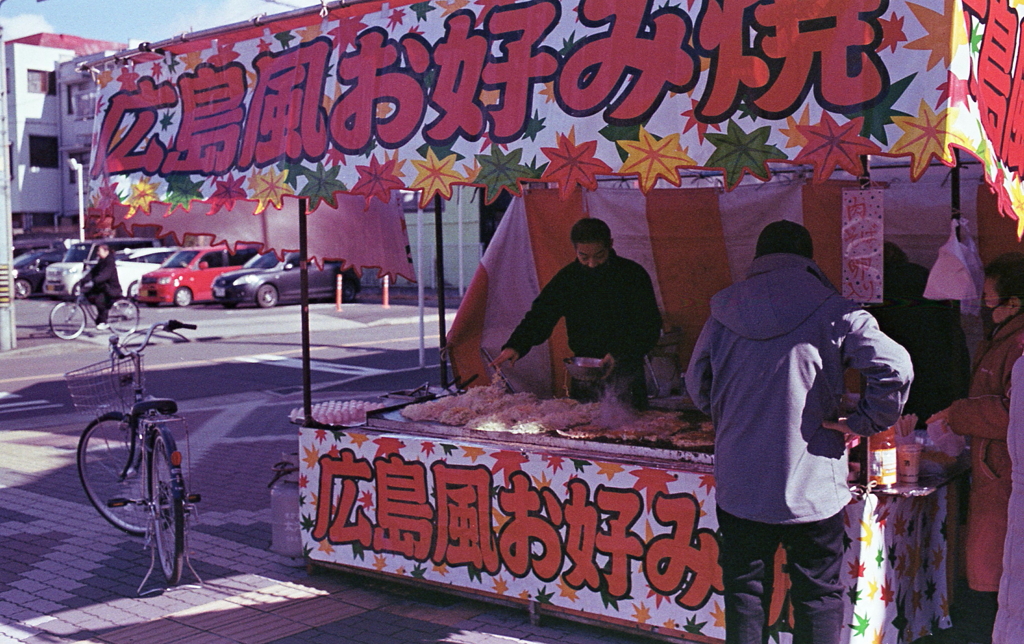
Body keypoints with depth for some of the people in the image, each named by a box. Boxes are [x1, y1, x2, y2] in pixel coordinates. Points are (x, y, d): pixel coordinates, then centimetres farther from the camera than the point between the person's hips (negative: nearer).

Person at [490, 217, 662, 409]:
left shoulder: (633, 274, -5)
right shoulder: (567, 278, 3)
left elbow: (651, 327, -5)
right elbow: (539, 316, 0)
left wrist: (620, 353, -19)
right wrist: (515, 346, -18)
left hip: (626, 371, -2)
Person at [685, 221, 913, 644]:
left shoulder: (723, 311, 2)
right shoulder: (832, 311, -8)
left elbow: (697, 384, 11)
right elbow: (895, 367, -19)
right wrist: (864, 423, -6)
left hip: (739, 486, 3)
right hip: (812, 487, -2)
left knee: (744, 593, 15)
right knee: (818, 596, 10)